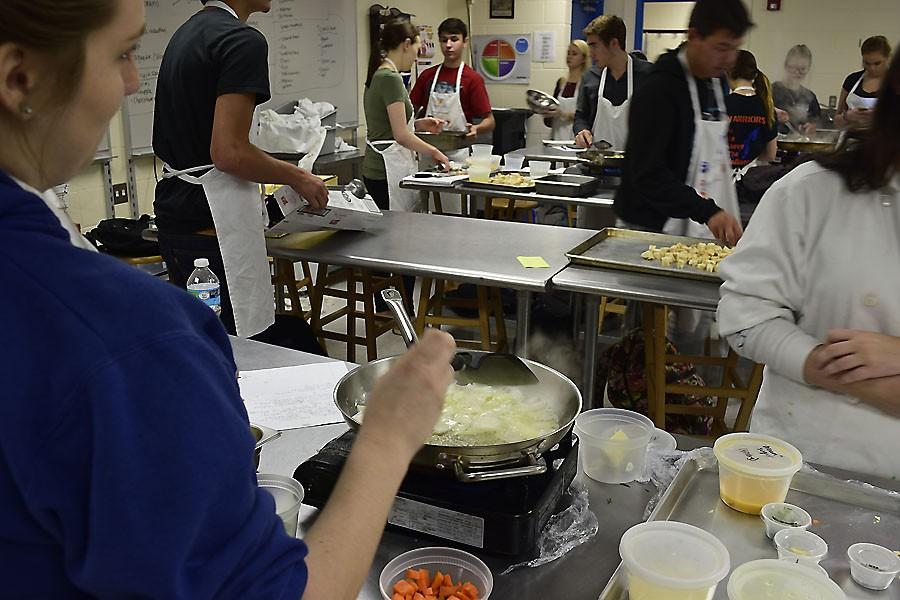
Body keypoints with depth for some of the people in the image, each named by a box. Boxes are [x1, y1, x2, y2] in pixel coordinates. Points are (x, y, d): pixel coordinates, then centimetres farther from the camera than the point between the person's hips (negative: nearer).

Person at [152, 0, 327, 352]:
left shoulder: (186, 33, 15)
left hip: (173, 214, 10)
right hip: (213, 221, -10)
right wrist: (297, 178, -6)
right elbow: (229, 152, -21)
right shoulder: (242, 40, -14)